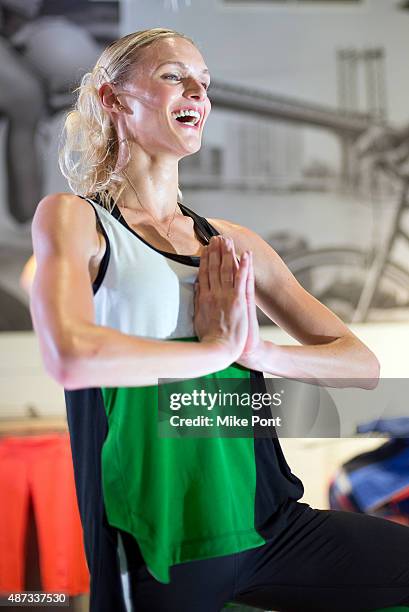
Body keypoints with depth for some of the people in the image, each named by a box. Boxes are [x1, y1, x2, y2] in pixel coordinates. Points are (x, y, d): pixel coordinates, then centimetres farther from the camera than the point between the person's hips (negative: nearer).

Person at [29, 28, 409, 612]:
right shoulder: (72, 217, -4)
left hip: (265, 522, 5)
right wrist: (216, 348, -13)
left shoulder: (233, 243, 8)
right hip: (159, 551, -4)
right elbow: (69, 357, -24)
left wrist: (258, 350, -11)